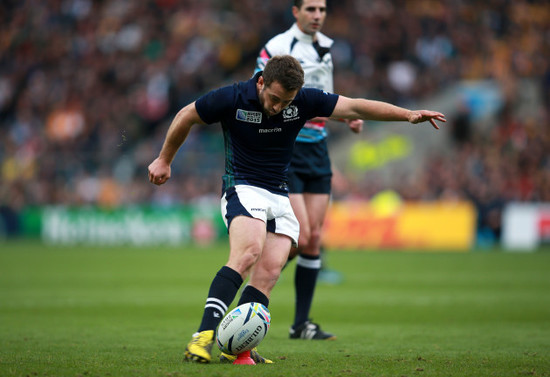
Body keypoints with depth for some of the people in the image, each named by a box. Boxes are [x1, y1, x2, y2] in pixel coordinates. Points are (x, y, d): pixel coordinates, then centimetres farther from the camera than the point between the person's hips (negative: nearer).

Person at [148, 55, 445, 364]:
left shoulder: (304, 100, -4)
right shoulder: (232, 99, -12)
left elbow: (356, 107, -1)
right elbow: (186, 117, 4)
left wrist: (409, 114, -8)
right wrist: (165, 160, 14)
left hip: (281, 197, 5)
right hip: (242, 188, -5)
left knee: (269, 272, -14)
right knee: (248, 252, -30)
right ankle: (204, 336, -39)